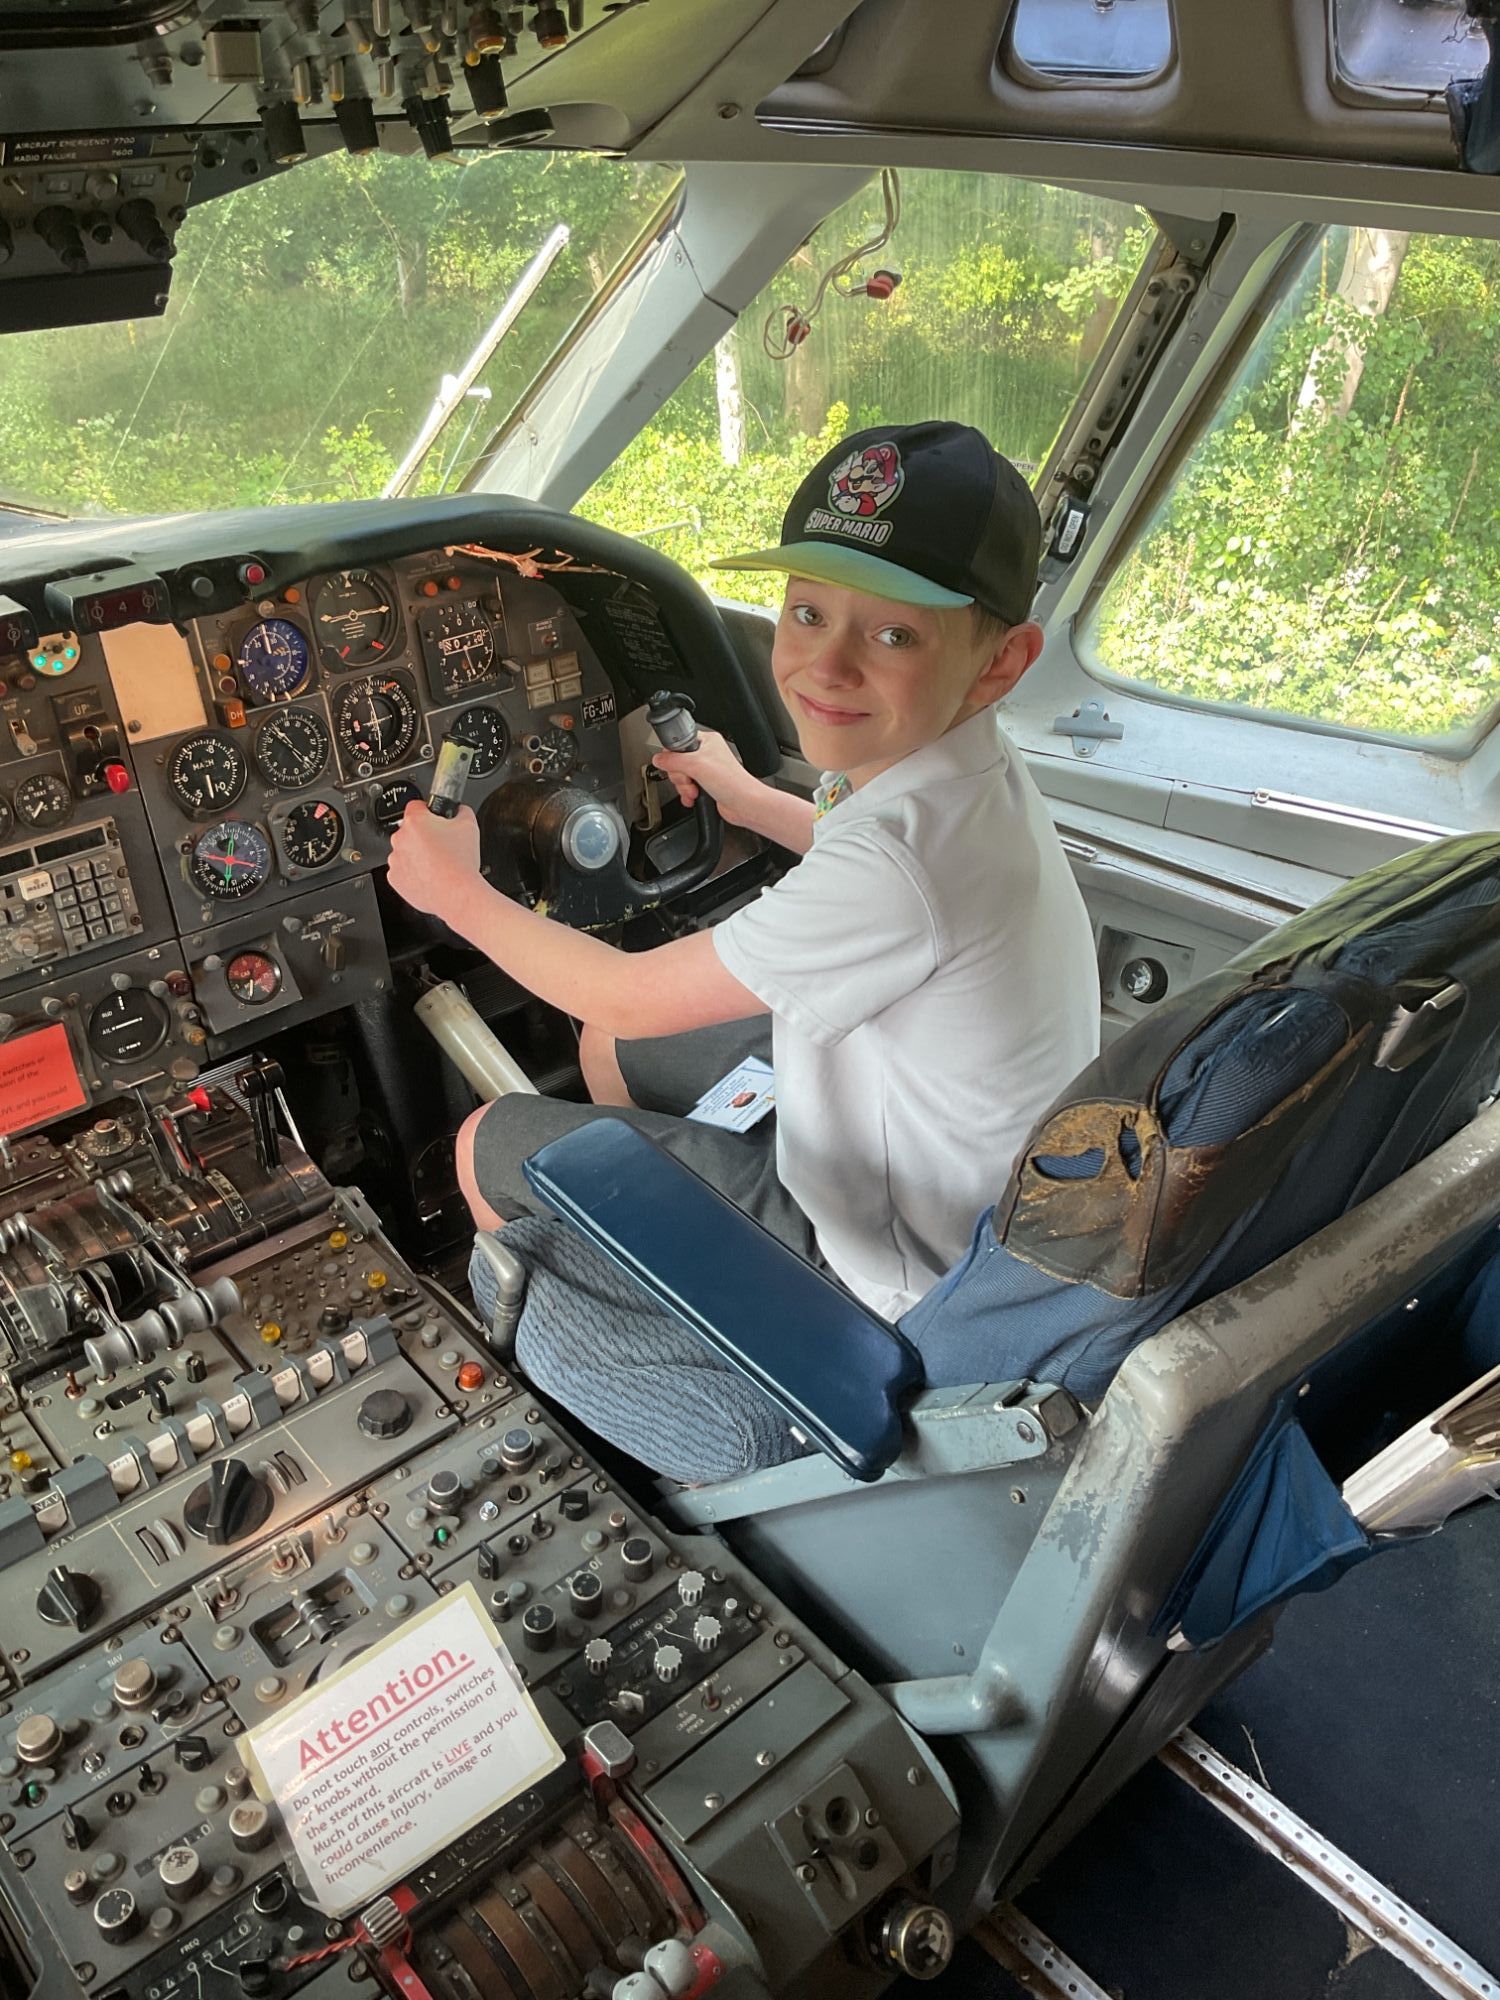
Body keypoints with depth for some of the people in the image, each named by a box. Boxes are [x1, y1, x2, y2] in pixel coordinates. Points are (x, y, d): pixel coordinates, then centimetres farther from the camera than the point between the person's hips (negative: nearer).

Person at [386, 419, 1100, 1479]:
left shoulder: (902, 857, -38)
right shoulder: (963, 760, -9)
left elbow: (628, 996, -24)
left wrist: (459, 892, -9)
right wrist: (747, 798, 25)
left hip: (895, 1261, -8)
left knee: (488, 1148, 3)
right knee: (610, 1051, 24)